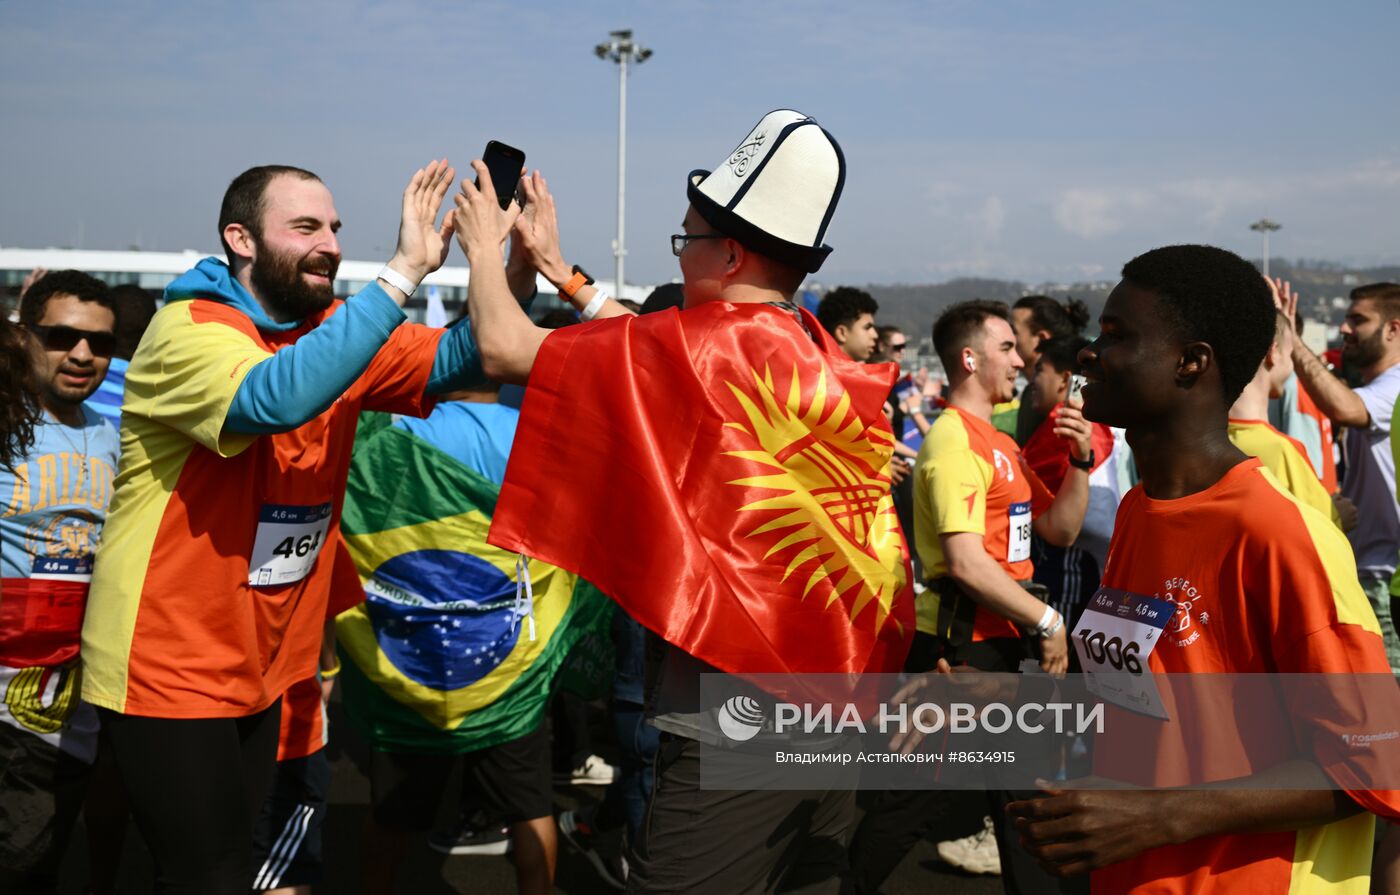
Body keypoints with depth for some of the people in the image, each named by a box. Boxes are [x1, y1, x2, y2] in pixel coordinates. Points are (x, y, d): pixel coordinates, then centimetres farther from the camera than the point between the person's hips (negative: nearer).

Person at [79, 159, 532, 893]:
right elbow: (279, 396, -39)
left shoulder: (330, 329, 3)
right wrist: (404, 271, -38)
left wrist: (513, 277, -26)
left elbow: (453, 360, -8)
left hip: (267, 668, 7)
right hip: (169, 669, -7)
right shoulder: (189, 331, -18)